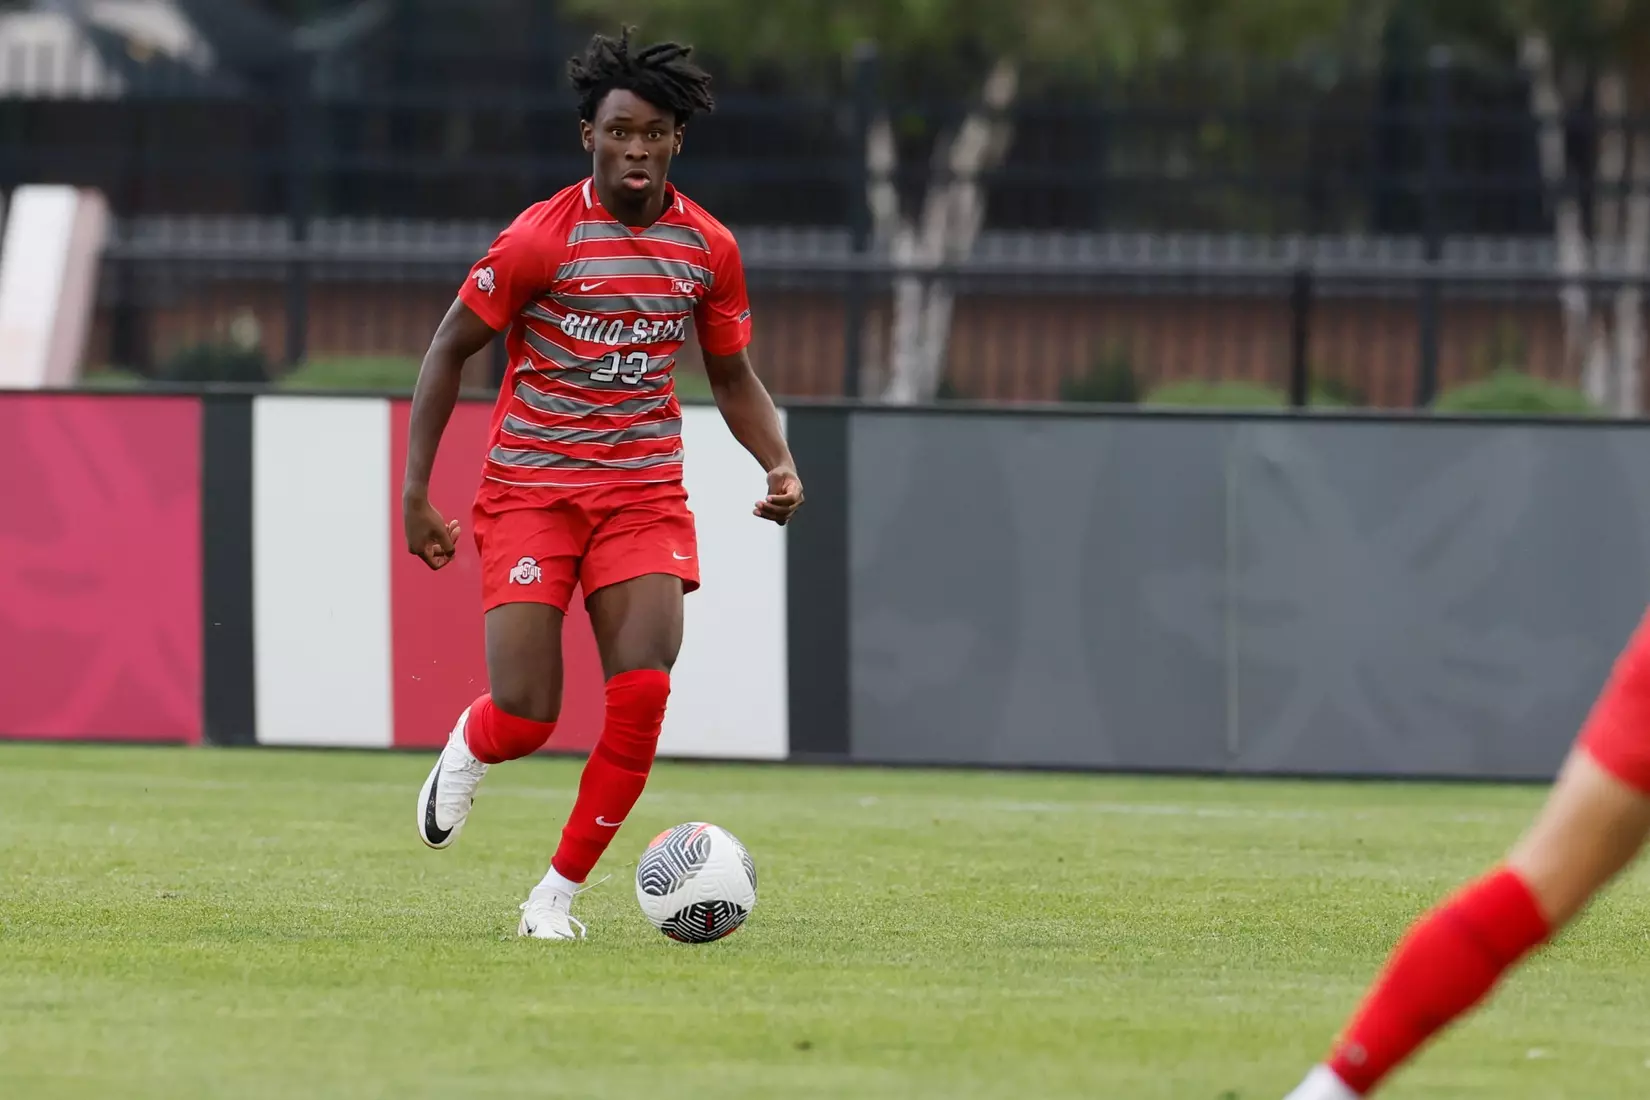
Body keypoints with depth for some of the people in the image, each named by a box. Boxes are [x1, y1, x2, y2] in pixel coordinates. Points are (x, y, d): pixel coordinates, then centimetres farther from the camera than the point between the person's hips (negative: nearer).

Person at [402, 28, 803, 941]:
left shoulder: (707, 249, 2)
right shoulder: (539, 239, -11)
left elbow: (731, 375, 16)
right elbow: (447, 350, -2)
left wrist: (778, 462, -3)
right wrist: (415, 492, -8)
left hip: (643, 491, 3)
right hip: (529, 488, -3)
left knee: (642, 696, -16)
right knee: (526, 717, -13)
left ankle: (558, 893, -1)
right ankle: (470, 748, 27)